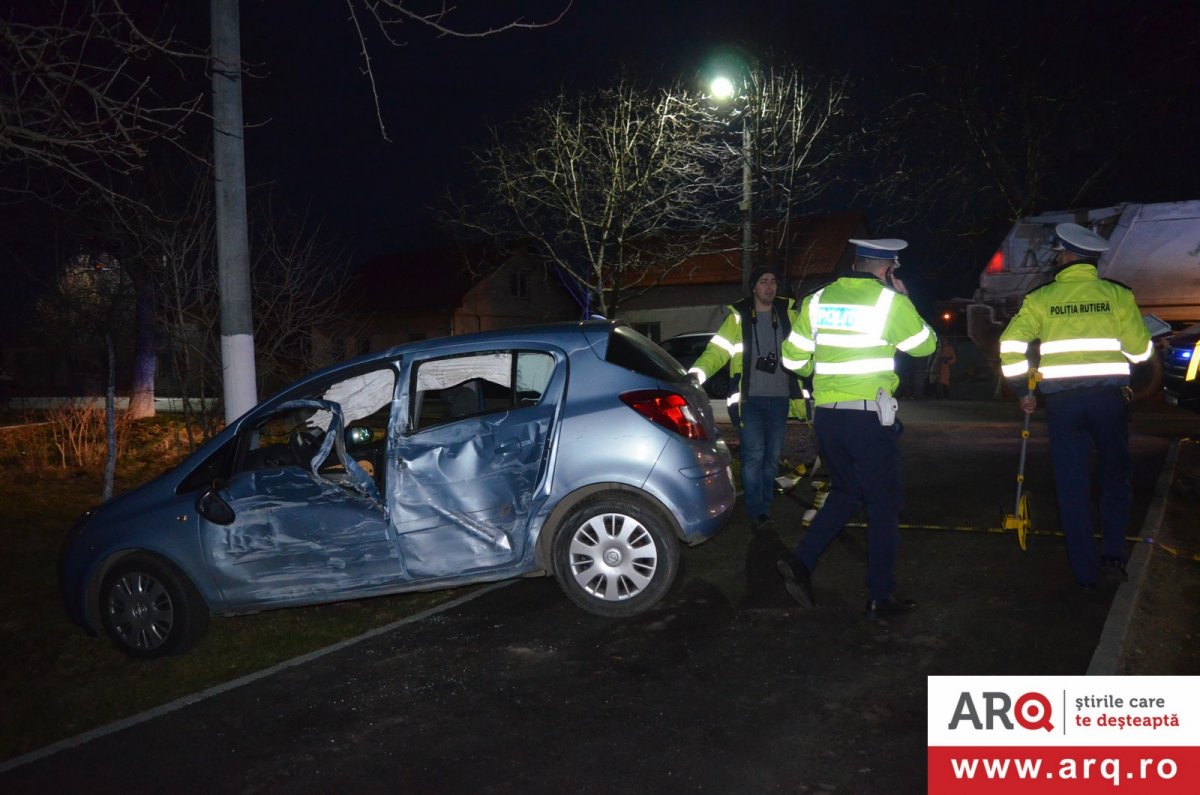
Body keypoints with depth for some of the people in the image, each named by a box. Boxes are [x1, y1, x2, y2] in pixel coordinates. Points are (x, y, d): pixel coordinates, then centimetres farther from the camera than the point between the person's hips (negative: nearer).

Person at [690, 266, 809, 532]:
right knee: (753, 457, -9)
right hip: (750, 399, -3)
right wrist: (699, 370, -25)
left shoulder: (788, 315, 9)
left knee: (772, 457, 10)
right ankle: (757, 512, -1)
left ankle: (764, 508, 23)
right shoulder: (739, 317, 1)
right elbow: (717, 349, -8)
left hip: (779, 399, 3)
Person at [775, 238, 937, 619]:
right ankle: (880, 598, 12)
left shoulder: (818, 300, 7)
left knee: (845, 493, 21)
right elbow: (925, 345, 8)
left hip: (826, 414, 5)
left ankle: (801, 561, 7)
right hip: (870, 417, -5)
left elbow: (792, 358, 10)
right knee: (884, 505, 7)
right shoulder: (890, 301, -6)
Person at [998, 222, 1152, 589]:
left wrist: (1022, 390, 7)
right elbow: (1140, 350, 2)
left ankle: (1085, 571, 14)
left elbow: (1010, 345, -5)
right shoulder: (1118, 295, 1)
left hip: (1061, 400, 0)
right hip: (1109, 396, 0)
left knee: (1072, 486, 8)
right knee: (1116, 478, 18)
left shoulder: (1041, 298, 2)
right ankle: (1112, 555, 10)